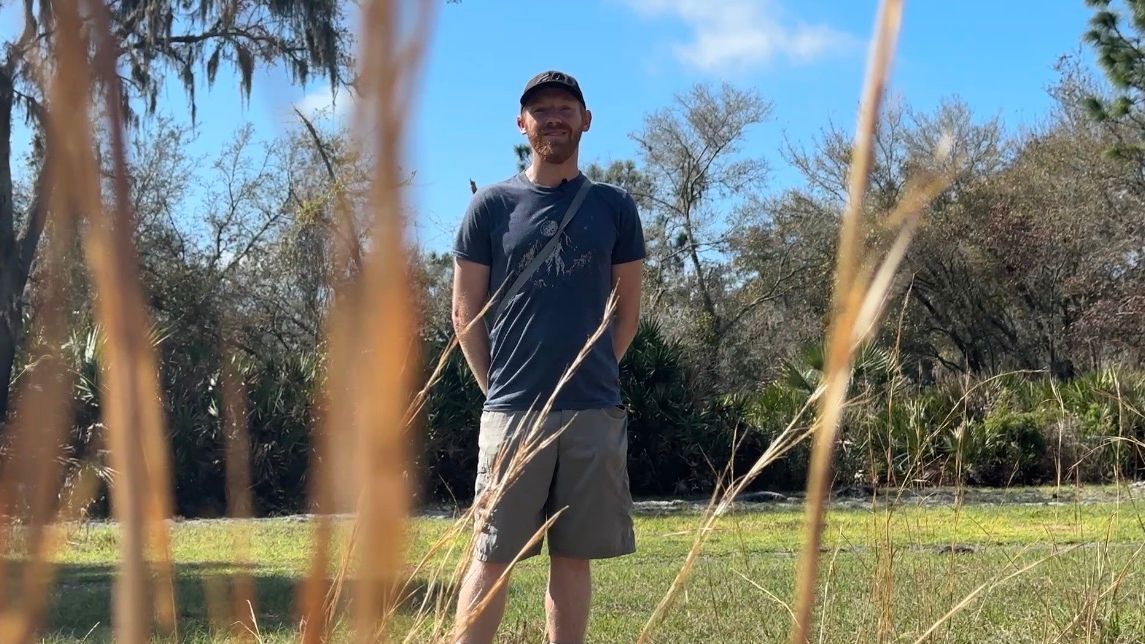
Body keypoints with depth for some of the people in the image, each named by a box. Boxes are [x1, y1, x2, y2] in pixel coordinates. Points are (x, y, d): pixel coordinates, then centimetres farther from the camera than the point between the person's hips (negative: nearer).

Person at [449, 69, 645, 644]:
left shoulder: (615, 207, 9)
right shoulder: (491, 206, 4)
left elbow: (626, 312, 13)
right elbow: (466, 311, 6)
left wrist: (591, 377, 7)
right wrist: (498, 386, 1)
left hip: (594, 412, 2)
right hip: (512, 412, -2)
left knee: (573, 557, 7)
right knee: (492, 558, -2)